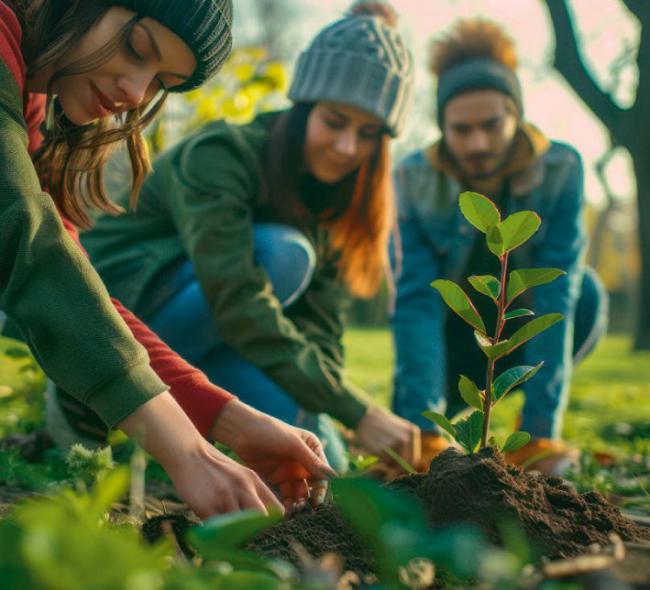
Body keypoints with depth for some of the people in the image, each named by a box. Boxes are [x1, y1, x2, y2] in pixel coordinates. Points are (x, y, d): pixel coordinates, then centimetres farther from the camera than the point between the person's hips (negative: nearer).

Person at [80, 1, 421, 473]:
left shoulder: (336, 200, -1)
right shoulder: (221, 155, -23)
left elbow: (319, 327, -8)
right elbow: (236, 300, -34)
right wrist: (356, 412, -38)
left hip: (201, 344, 7)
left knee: (322, 463, -8)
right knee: (283, 254, -30)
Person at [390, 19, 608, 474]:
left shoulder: (561, 169, -24)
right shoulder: (413, 180, -22)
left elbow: (556, 296, -32)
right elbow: (416, 301, -29)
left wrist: (539, 431, -39)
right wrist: (425, 432, -39)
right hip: (456, 333, 1)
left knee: (585, 295, -31)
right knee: (409, 431, -23)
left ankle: (530, 428, -7)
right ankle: (458, 402, 13)